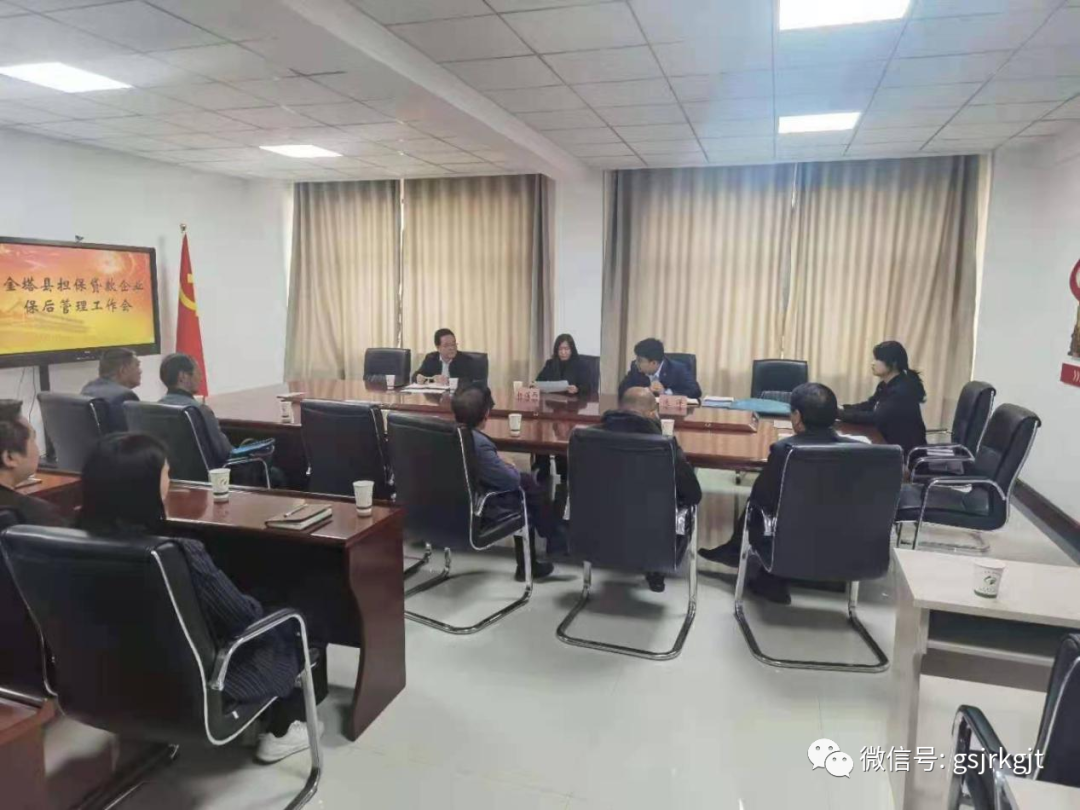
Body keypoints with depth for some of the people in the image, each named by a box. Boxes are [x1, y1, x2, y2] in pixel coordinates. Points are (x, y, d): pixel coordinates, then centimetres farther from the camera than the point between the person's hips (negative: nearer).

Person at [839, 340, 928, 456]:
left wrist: (839, 414, -32)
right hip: (889, 443, 8)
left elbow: (875, 418, -29)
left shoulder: (903, 390, -23)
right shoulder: (886, 384, 5)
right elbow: (868, 406, 4)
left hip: (906, 450, -8)